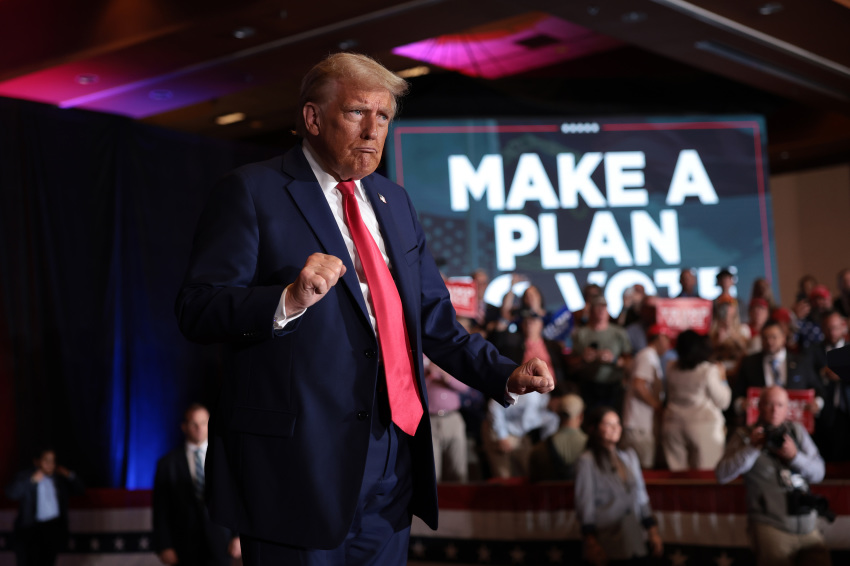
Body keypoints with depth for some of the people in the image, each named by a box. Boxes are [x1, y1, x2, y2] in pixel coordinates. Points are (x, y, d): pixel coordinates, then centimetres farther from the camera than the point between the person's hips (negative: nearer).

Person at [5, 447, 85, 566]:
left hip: (54, 529, 4)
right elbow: (11, 493, -15)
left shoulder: (59, 477, 12)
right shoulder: (25, 476, 1)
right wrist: (32, 480, -19)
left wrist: (70, 476, -2)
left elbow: (79, 490, 14)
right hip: (30, 529, -4)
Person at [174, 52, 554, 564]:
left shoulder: (394, 201, 17)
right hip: (299, 470, -6)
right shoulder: (252, 191, -3)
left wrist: (504, 375, 4)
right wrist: (289, 300, -27)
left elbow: (433, 321, 19)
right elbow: (197, 311, -10)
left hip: (393, 465, 6)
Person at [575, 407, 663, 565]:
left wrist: (652, 530, 13)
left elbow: (641, 497, 18)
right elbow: (585, 504, -7)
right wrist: (591, 542, -11)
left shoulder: (630, 456, 14)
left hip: (633, 540, 5)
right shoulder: (587, 461, -4)